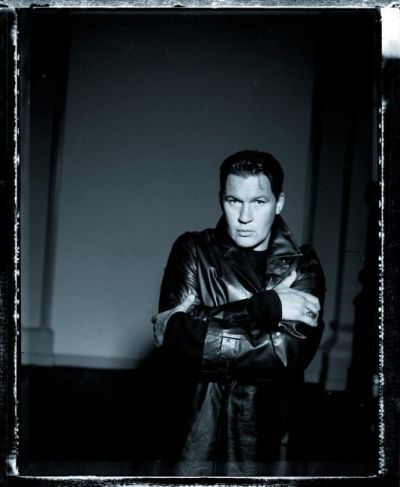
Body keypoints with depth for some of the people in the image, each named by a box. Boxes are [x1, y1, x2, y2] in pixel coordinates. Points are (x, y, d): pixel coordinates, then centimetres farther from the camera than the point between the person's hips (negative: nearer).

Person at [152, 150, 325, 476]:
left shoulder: (302, 267, -3)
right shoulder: (194, 251, -3)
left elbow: (289, 352, -18)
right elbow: (171, 334, -18)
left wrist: (204, 340, -17)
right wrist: (266, 306, -20)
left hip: (266, 444, 0)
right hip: (193, 439, 0)